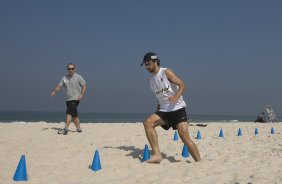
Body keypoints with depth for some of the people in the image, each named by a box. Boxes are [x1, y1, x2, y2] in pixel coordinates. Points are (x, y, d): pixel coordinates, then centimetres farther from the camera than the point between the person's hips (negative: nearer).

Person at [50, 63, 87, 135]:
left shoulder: (78, 77, -5)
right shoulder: (64, 78, 9)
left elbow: (84, 86, -6)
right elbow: (59, 86, 5)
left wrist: (81, 94, -19)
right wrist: (54, 91, -14)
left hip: (75, 99, -6)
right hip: (68, 99, 6)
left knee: (69, 113, -18)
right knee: (74, 114, 13)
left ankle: (65, 129, -21)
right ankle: (79, 129, 23)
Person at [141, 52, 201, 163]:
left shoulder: (166, 72, -5)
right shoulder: (151, 79, 14)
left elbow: (182, 85, -15)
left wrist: (176, 97, -34)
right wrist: (157, 114, 21)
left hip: (177, 108, -6)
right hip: (164, 110, 6)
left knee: (184, 136, -16)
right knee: (148, 122, -18)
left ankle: (199, 162, -5)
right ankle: (157, 155, -22)